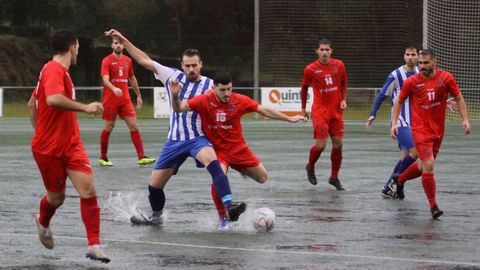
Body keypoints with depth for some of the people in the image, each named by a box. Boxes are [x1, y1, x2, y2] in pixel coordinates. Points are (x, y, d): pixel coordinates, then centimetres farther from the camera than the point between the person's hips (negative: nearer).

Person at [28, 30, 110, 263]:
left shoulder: (58, 70, 12)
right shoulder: (54, 70, -16)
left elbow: (31, 105, 22)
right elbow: (53, 99, -37)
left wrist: (40, 132, 23)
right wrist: (85, 107, -32)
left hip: (71, 144, 8)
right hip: (49, 148, -8)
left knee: (88, 189, -10)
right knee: (57, 197, 9)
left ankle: (94, 246, -12)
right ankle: (42, 223, 44)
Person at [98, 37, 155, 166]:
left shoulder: (128, 60, 10)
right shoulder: (107, 61, -6)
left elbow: (132, 79, 22)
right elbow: (105, 79, -19)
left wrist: (138, 95, 23)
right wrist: (114, 89, -37)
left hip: (125, 100, 4)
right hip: (110, 100, -4)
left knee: (134, 126, -5)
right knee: (109, 127, 2)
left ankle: (141, 157, -8)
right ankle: (103, 158, 16)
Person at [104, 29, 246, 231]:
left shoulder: (210, 85, -5)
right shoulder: (173, 77, 2)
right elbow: (144, 60, 6)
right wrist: (122, 40, 4)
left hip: (198, 138, -4)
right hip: (174, 140, 4)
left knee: (213, 162, -36)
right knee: (154, 183, 6)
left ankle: (229, 210, -46)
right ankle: (156, 216, 37)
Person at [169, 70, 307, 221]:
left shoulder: (240, 100, -12)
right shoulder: (204, 101, -17)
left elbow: (264, 110, -4)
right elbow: (179, 108, -17)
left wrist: (290, 119, -2)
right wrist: (175, 96, -39)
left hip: (238, 148, 3)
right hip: (217, 151, -3)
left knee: (262, 178, 10)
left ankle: (242, 169, 45)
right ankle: (222, 218, -6)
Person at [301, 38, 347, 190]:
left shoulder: (339, 65, 0)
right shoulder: (310, 69, -7)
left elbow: (343, 83, 14)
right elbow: (304, 88, 7)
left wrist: (343, 100, 0)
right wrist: (303, 108, 12)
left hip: (336, 111, 3)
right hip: (319, 111, -3)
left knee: (338, 144, 3)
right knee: (321, 145, -11)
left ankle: (334, 177, 17)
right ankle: (310, 167, 20)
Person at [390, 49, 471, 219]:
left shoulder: (446, 78, -5)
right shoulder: (412, 82, -9)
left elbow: (458, 98, 5)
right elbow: (399, 102, 5)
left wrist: (465, 119, -5)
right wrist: (394, 123, -3)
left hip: (438, 130, 4)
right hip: (420, 130, -4)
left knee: (424, 166, 16)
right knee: (428, 165, -16)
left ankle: (400, 180, 45)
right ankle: (433, 206, -6)